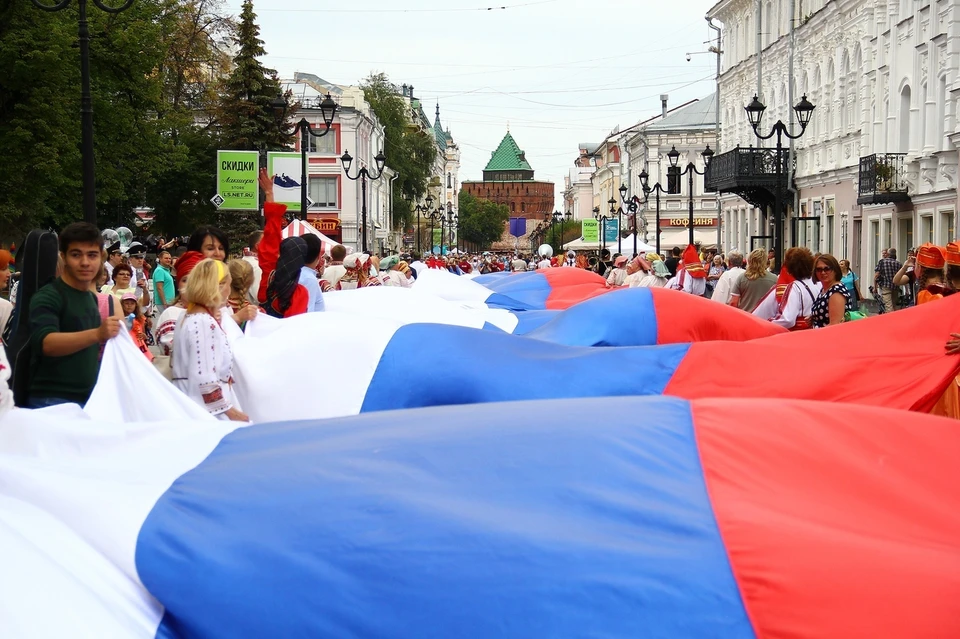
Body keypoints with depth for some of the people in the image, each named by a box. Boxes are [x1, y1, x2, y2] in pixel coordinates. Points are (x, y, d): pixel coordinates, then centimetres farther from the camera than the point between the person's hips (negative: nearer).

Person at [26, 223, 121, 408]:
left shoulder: (92, 298, 14)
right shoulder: (48, 296, -11)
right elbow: (45, 343, -29)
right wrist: (97, 334, -40)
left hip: (88, 399, 8)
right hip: (52, 401, -8)